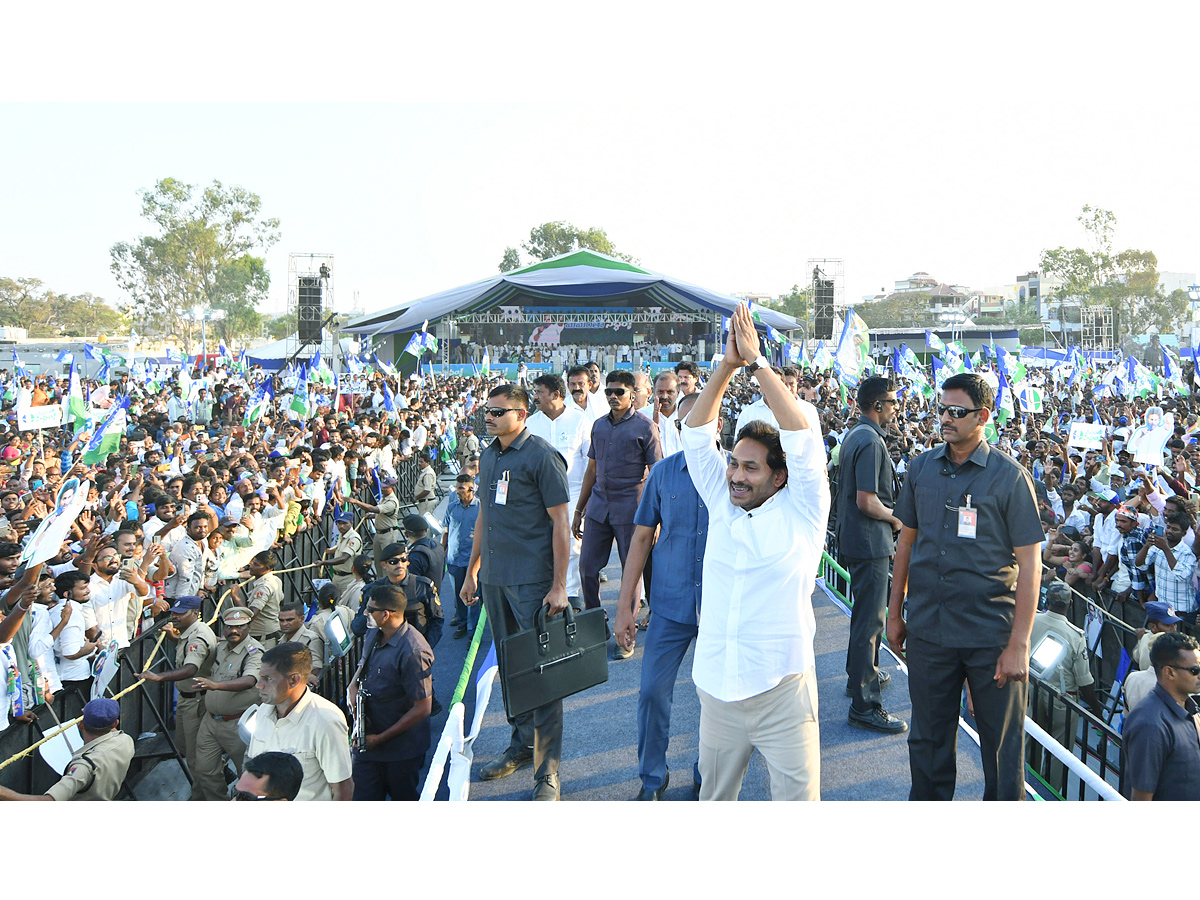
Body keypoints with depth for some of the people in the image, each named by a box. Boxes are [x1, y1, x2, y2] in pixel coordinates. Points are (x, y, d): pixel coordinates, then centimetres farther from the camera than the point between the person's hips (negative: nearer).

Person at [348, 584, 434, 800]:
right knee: (364, 800, 7)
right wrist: (354, 686, -2)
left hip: (402, 748, -7)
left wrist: (380, 738, -18)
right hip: (367, 741, 7)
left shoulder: (412, 652, -26)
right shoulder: (375, 635, 1)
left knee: (403, 798, 13)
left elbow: (423, 708, -24)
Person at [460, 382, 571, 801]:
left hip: (533, 579, -7)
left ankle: (547, 770, 2)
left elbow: (560, 523, -11)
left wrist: (558, 586, -15)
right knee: (509, 665, 15)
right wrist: (472, 571, 20)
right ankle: (521, 744, 29)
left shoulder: (542, 456, -10)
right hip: (495, 578, 7)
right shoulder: (489, 457, 13)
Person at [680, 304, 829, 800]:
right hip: (717, 687, 4)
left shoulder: (800, 512, -4)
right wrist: (727, 365, -4)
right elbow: (697, 433, 6)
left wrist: (757, 361, -10)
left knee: (797, 798, 1)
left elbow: (803, 434, -12)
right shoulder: (722, 505, 7)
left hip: (782, 689, -4)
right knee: (713, 796, 16)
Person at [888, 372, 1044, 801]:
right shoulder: (921, 468, 4)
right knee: (928, 739, 15)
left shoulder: (1010, 476, -8)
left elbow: (1029, 564, -9)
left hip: (991, 635, -3)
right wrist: (895, 612, 12)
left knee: (1002, 745, 8)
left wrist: (1019, 644, -13)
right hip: (927, 630, 4)